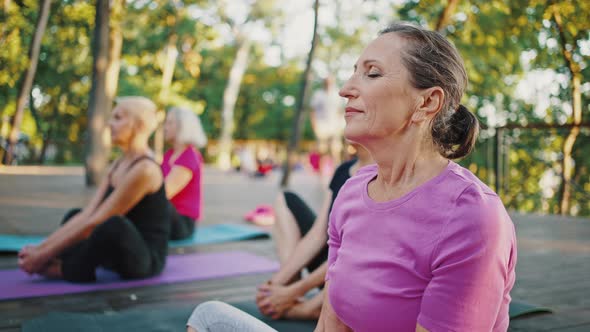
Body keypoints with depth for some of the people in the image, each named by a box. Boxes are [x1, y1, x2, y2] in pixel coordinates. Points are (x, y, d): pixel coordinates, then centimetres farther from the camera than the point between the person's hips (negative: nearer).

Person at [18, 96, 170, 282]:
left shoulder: (144, 169, -21)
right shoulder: (119, 164, 8)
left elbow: (94, 223, -21)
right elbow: (86, 214, 3)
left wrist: (45, 255, -17)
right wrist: (42, 247, -5)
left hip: (147, 259, -10)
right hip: (126, 251, 10)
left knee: (113, 225, -39)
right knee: (73, 215, 22)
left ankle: (68, 269, -13)